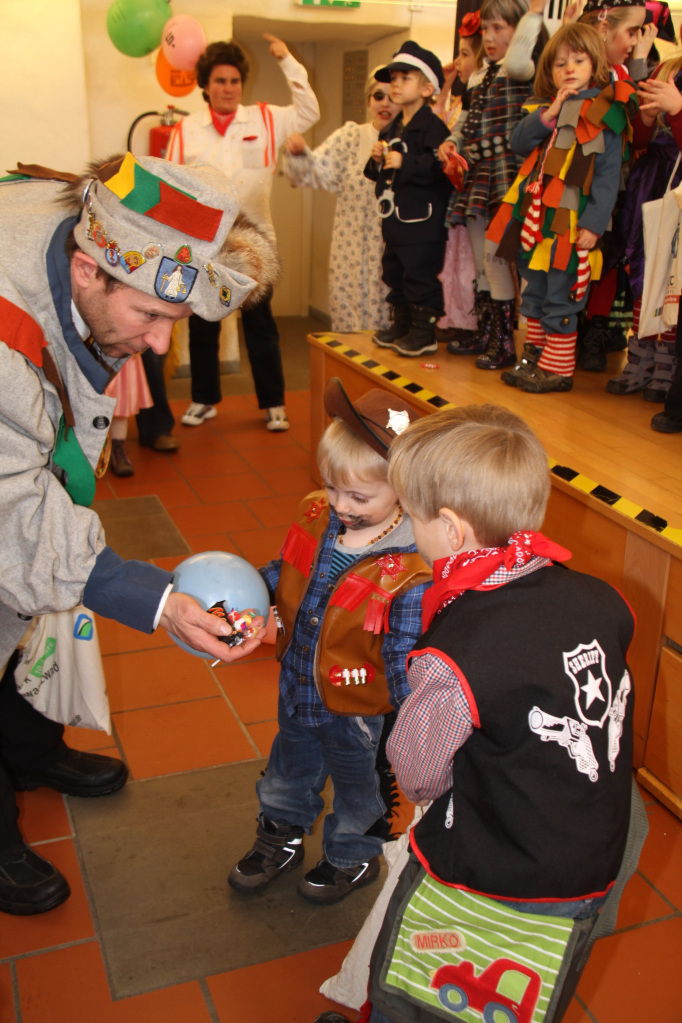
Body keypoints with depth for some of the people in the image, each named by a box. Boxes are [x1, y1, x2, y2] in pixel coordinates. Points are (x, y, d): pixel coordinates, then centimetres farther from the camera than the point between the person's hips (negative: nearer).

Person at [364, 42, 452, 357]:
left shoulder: (433, 127, -12)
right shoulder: (390, 130, 16)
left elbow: (439, 167, -26)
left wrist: (405, 163, -24)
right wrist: (377, 160, 0)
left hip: (422, 222, -9)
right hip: (394, 219, 10)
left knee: (421, 276, -4)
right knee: (394, 274, 16)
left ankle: (424, 332, 5)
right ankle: (401, 325, 29)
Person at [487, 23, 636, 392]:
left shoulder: (606, 111, -5)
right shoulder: (543, 107, 14)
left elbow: (608, 175, -9)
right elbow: (518, 143, 2)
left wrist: (594, 224, -16)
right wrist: (547, 115, -12)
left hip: (571, 222, -7)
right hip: (535, 216, 7)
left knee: (560, 298, -3)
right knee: (533, 291, 14)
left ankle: (558, 368, 6)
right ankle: (534, 356, 26)